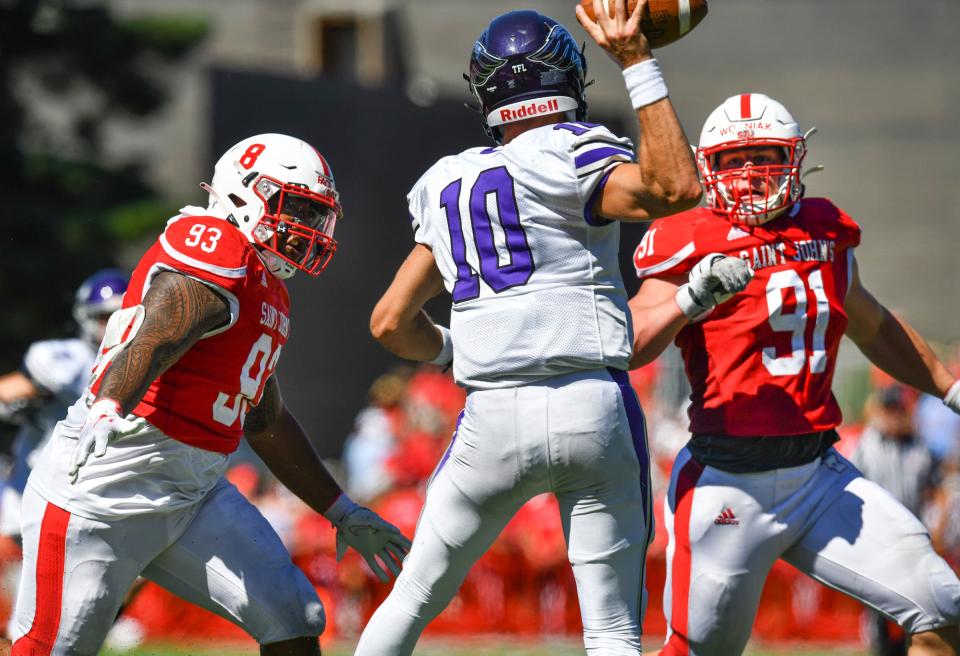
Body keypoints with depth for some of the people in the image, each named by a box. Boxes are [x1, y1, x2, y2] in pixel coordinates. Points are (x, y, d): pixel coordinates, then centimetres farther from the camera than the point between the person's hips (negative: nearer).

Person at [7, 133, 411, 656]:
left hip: (196, 492, 9)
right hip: (108, 484, -9)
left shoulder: (267, 292, 19)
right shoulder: (213, 254, -11)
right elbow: (152, 342, -29)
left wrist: (343, 514, 31)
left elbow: (266, 423, 28)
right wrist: (106, 411, -49)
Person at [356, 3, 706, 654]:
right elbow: (678, 187, -19)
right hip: (593, 406, -3)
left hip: (493, 419, 3)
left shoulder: (446, 186, 14)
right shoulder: (568, 155, -4)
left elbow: (392, 321, 19)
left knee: (414, 600, 18)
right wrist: (637, 63, -15)